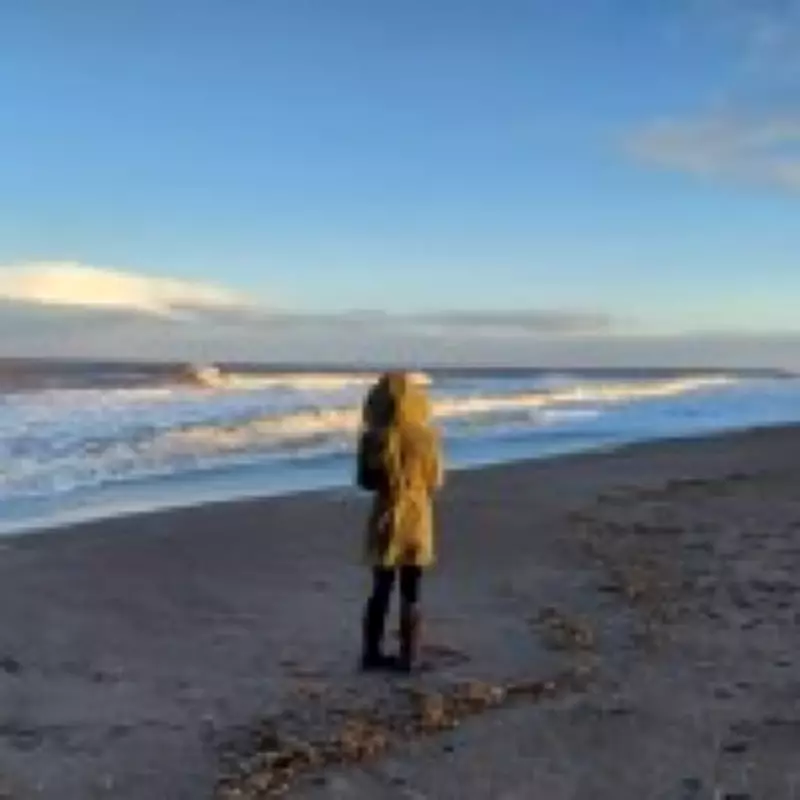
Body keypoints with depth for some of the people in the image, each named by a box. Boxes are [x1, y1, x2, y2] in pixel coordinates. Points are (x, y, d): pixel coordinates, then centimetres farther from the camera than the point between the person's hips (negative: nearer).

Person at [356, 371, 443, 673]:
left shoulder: (377, 438, -10)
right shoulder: (427, 437, -6)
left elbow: (366, 480, -3)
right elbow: (435, 481, 1)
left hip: (387, 518, 0)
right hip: (417, 518, 0)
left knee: (381, 589, 11)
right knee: (411, 593, 8)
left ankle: (372, 652, 16)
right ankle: (407, 656, 10)